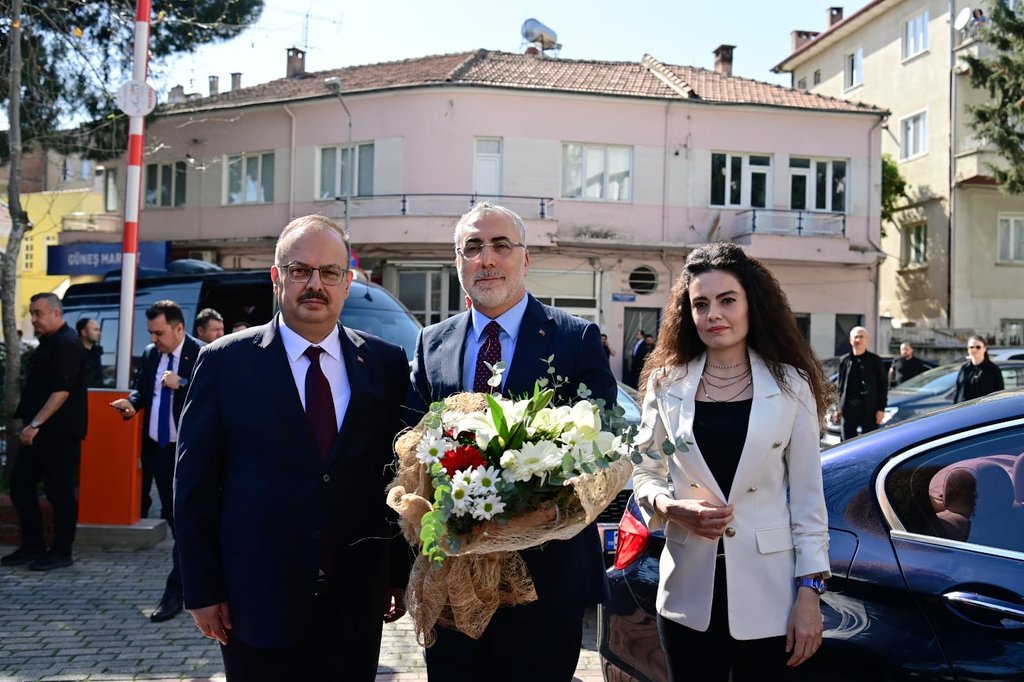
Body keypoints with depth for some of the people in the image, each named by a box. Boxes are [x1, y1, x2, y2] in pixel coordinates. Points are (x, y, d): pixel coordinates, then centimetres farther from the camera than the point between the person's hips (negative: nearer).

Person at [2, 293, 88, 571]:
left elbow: (62, 390, -23)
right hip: (41, 431, 10)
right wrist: (31, 423, 17)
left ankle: (61, 552, 8)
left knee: (59, 491, -2)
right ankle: (32, 546, 20)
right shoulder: (48, 343, 16)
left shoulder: (67, 344, -14)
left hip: (60, 433, -10)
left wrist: (35, 424, -24)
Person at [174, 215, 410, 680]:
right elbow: (195, 486, -2)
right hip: (257, 603, -1)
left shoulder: (386, 364, 1)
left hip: (356, 605, 2)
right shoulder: (225, 362, -3)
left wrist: (401, 573, 6)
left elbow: (400, 473, 5)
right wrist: (202, 591, -3)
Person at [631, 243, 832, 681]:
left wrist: (810, 591, -5)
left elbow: (807, 494, -1)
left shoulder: (790, 385, -2)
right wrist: (670, 507, -12)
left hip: (767, 592, -1)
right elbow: (644, 472, 9)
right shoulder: (666, 382, 2)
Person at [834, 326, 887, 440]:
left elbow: (883, 385, 0)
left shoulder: (875, 360, 1)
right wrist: (839, 408, 8)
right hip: (848, 409, 3)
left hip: (869, 409, -3)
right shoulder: (844, 360, 10)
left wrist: (881, 408, -7)